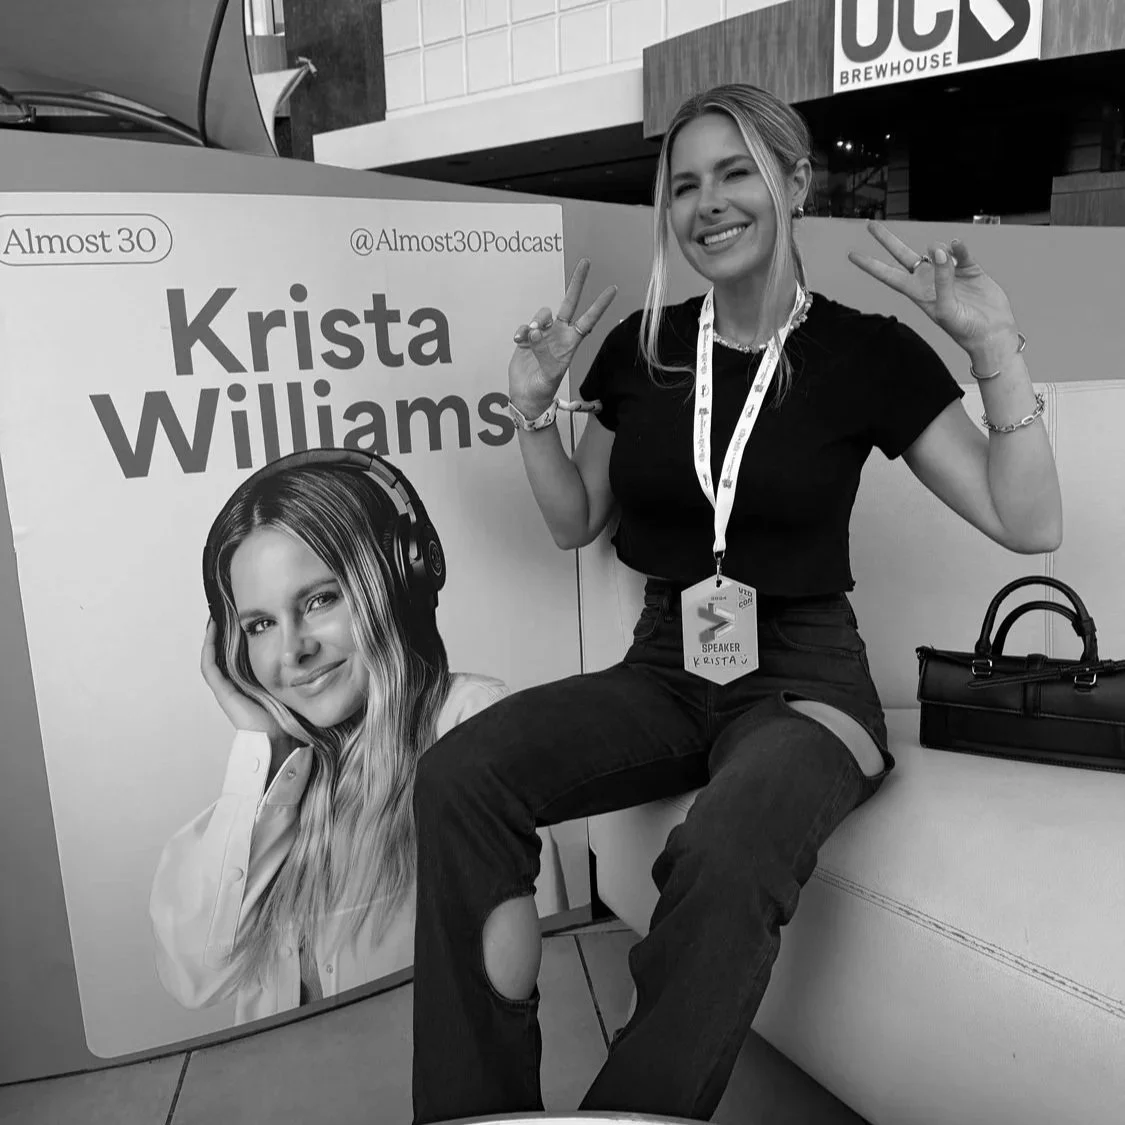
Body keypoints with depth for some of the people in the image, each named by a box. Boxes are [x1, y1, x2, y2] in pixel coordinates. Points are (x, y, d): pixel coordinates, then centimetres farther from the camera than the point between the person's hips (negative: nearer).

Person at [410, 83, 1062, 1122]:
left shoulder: (868, 352, -3)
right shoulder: (643, 345, 7)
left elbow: (1030, 524, -6)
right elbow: (576, 522, 16)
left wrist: (997, 346, -14)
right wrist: (535, 408, 1)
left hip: (802, 682, -3)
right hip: (663, 670, 4)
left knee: (725, 860, -37)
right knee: (458, 775, -23)